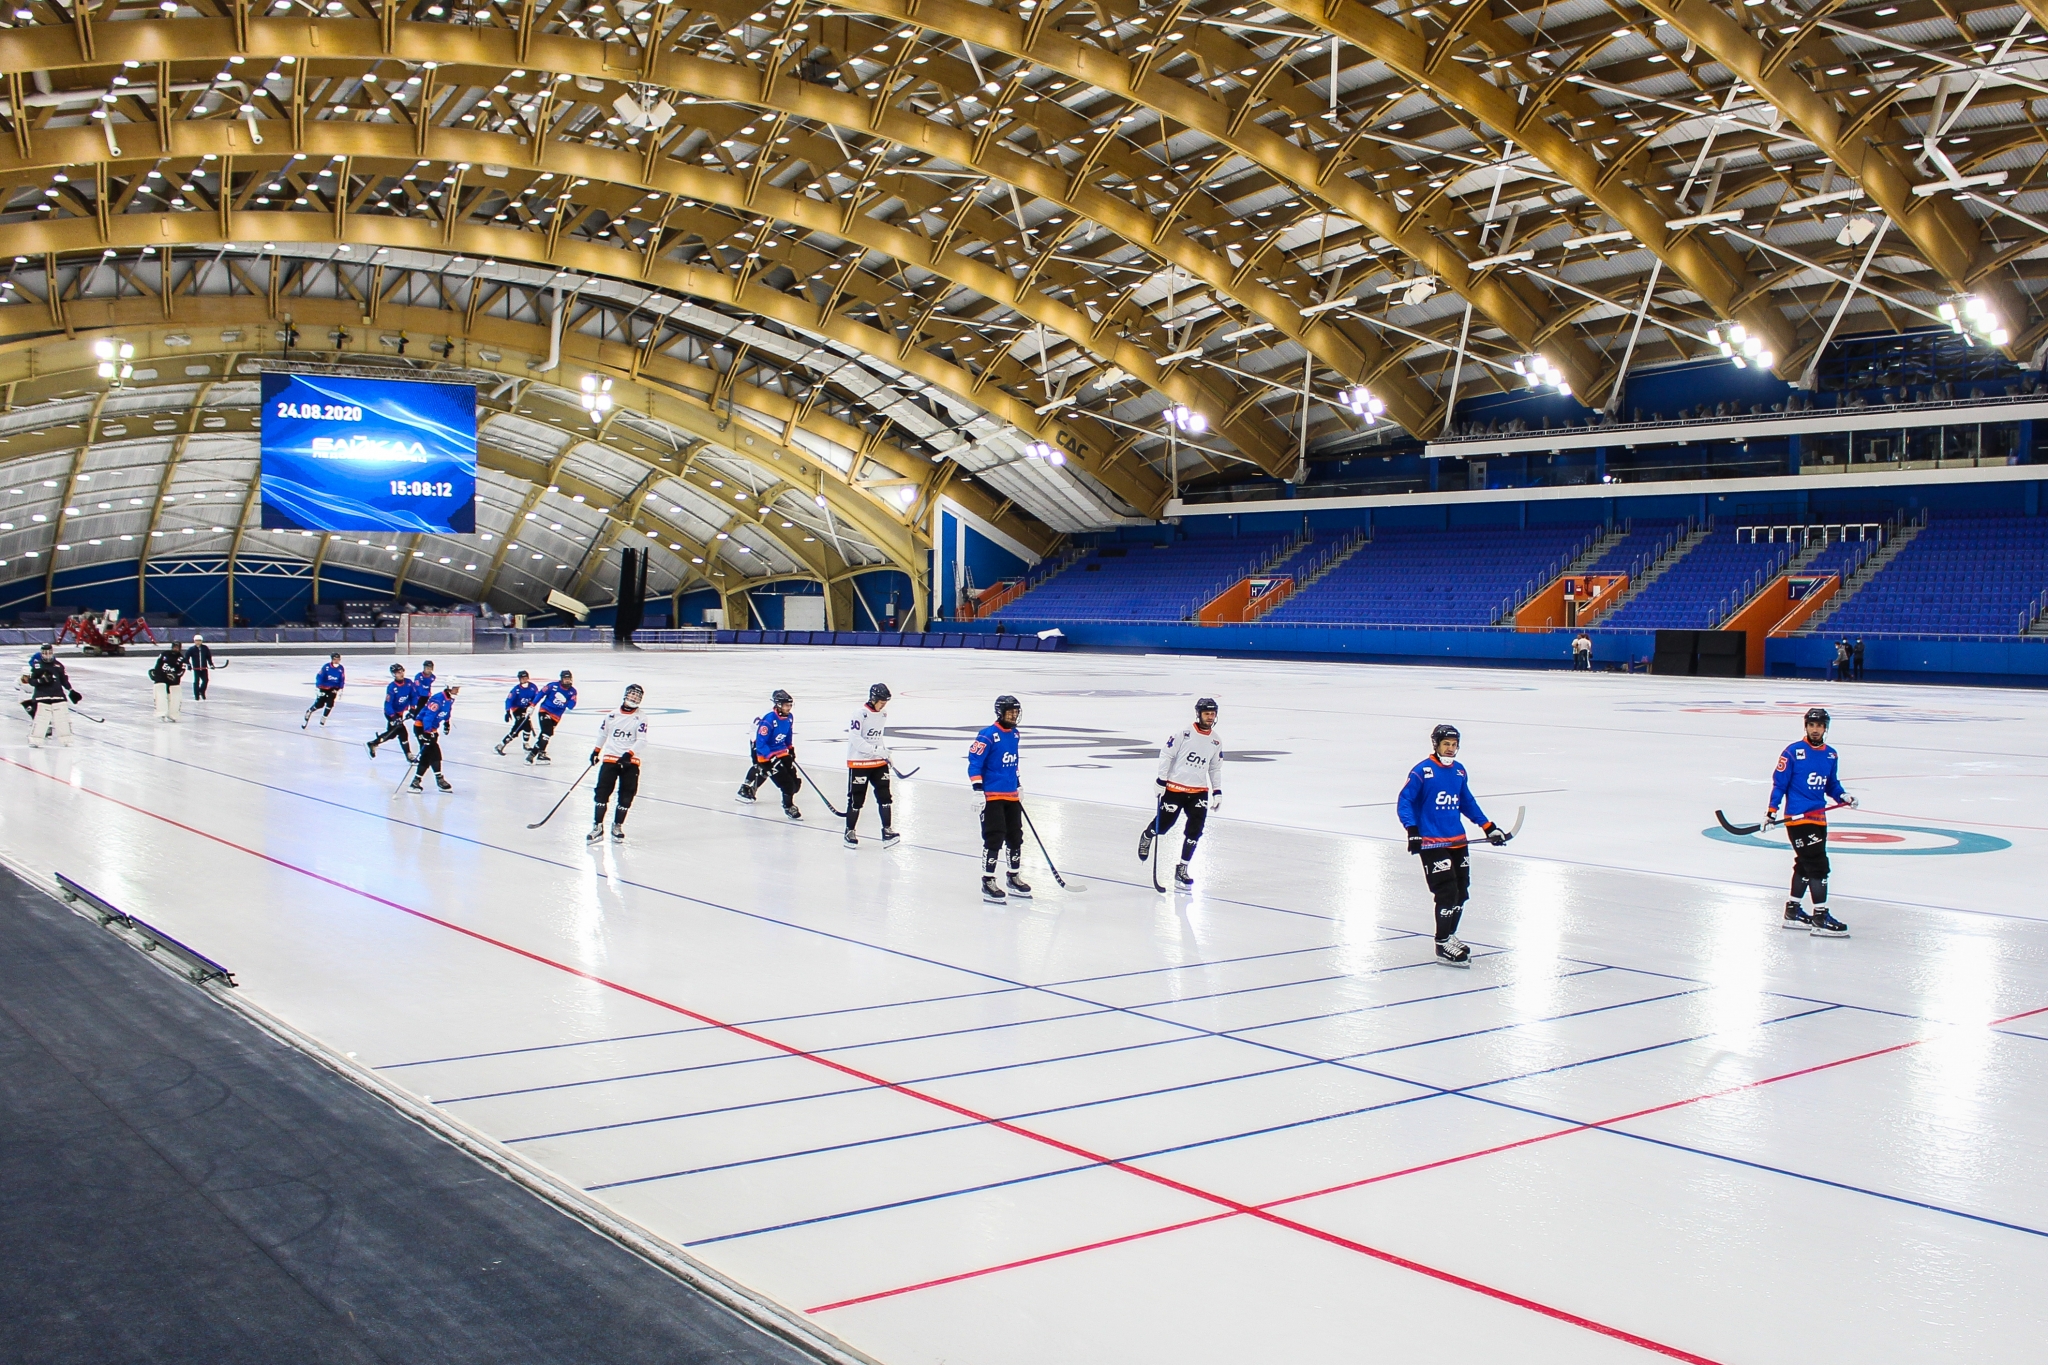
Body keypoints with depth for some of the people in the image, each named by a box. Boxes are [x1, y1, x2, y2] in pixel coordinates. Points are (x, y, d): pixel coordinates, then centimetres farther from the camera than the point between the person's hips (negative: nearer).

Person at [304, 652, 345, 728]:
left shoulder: (341, 669, -6)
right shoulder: (326, 667, -15)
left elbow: (342, 680, 2)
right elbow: (319, 677, -12)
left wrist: (340, 690, -1)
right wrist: (317, 687, -16)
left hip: (333, 689, 2)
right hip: (323, 687, -2)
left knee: (330, 704, -11)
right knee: (319, 704, -5)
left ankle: (323, 720, 5)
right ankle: (309, 711, 26)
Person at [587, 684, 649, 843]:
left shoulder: (640, 719, -4)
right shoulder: (613, 715, 5)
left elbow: (641, 740, -12)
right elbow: (603, 733, 19)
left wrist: (629, 754, -25)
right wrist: (596, 751, 22)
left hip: (630, 762, -1)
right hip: (610, 758, 1)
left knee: (626, 796, 2)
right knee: (602, 792, -4)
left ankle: (617, 826, 16)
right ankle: (598, 827, 1)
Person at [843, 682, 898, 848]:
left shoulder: (882, 714, 8)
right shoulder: (860, 714, -17)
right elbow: (855, 738, -24)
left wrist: (885, 752, 9)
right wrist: (875, 750, -27)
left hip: (879, 762, 7)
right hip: (859, 762, -7)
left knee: (884, 796, 2)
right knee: (856, 799, 1)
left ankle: (887, 831, 5)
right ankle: (849, 833, 14)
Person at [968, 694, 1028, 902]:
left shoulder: (1014, 734, 10)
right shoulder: (988, 735, -15)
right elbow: (974, 760, -17)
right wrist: (977, 788, -22)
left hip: (1012, 795, 8)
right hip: (992, 796, -8)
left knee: (1016, 837, 14)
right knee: (994, 838, -10)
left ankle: (1013, 878, 27)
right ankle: (988, 882, -3)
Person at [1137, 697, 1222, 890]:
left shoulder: (1216, 742, 8)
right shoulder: (1184, 733, -10)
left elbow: (1215, 768, 18)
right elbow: (1166, 754, -8)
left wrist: (1217, 792, 13)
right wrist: (1161, 780, -11)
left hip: (1199, 791, 4)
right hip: (1174, 788, -4)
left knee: (1195, 830, -7)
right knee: (1162, 824, 1)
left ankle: (1181, 870, 2)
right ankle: (1147, 837, 38)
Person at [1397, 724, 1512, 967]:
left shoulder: (1459, 772, 10)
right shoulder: (1422, 771, -11)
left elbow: (1468, 803, 22)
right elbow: (1404, 802, -12)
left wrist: (1488, 827, 20)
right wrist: (1412, 831, -23)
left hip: (1457, 841, 7)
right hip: (1432, 843, -7)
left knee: (1461, 891, 12)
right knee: (1447, 892, -10)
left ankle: (1449, 936, 28)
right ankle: (1443, 947, -2)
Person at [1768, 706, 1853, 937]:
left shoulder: (1831, 755, 11)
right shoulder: (1793, 752, -8)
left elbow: (1832, 785, 19)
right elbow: (1779, 782, -7)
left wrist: (1843, 796, 0)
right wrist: (1772, 810, -12)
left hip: (1818, 818, 7)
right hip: (1797, 818, -7)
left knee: (1805, 865, 15)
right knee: (1818, 865, -11)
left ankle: (1792, 912, 27)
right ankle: (1820, 919, -9)